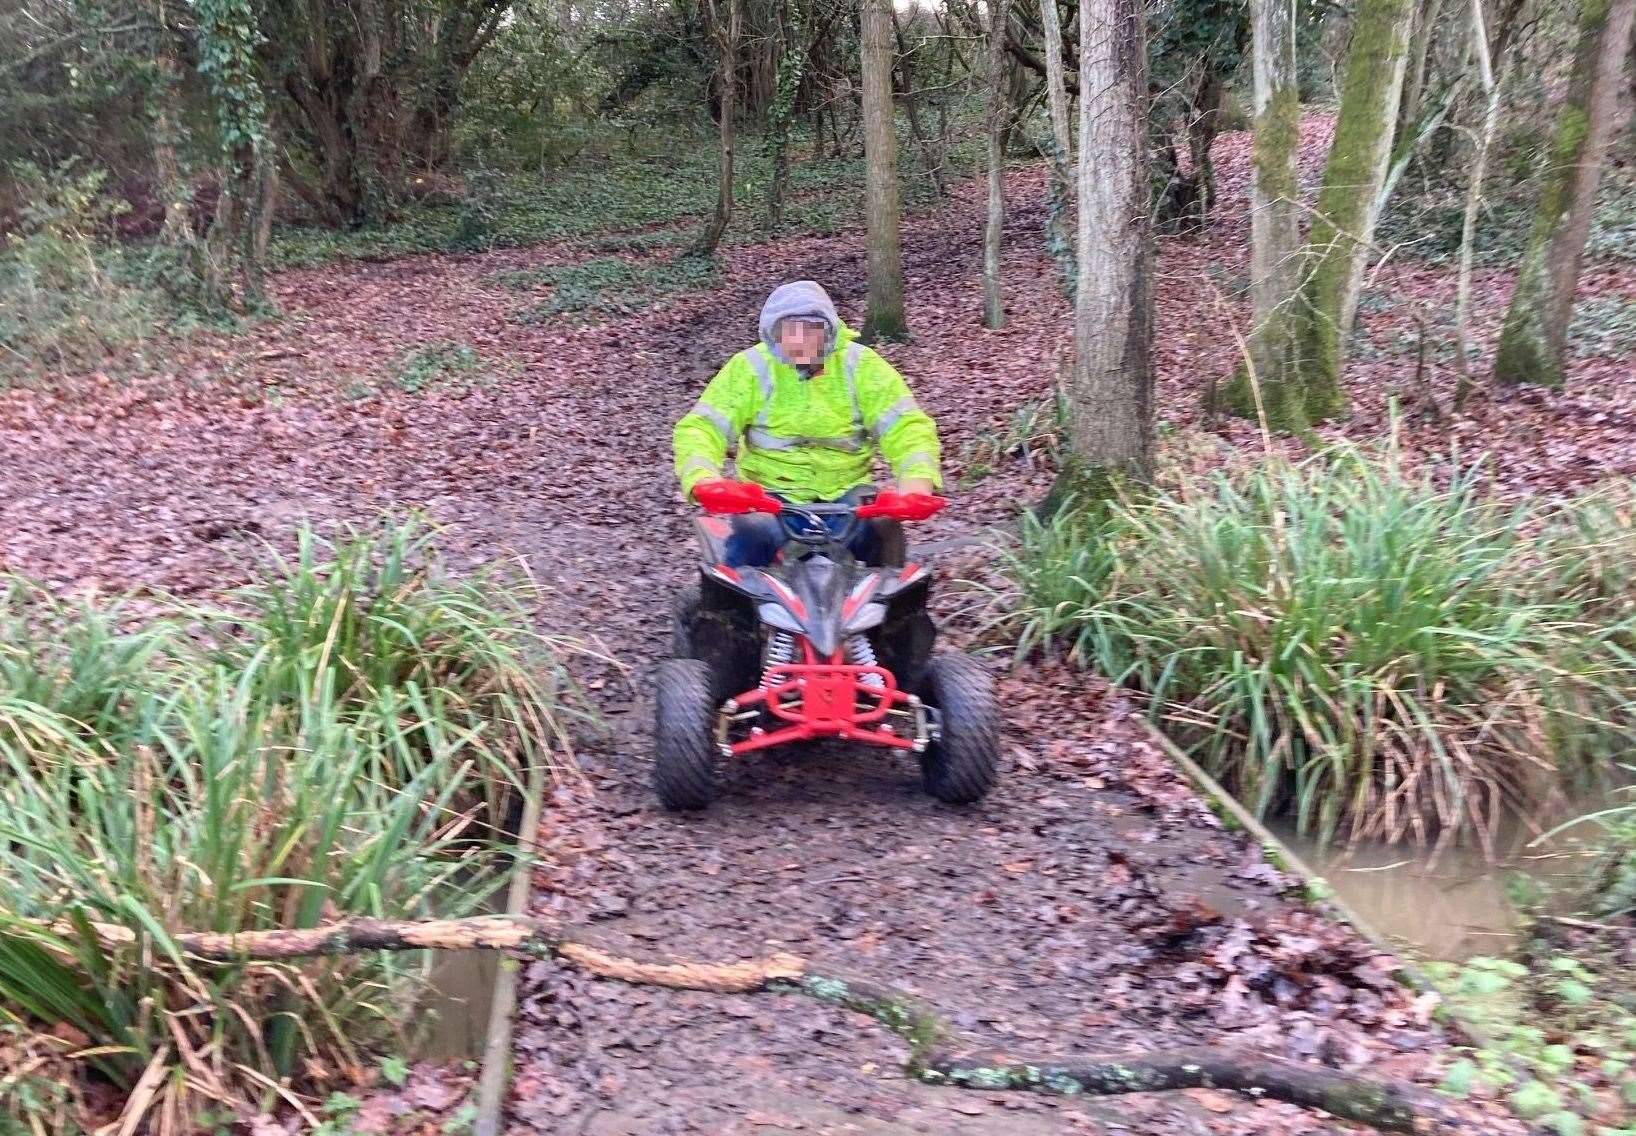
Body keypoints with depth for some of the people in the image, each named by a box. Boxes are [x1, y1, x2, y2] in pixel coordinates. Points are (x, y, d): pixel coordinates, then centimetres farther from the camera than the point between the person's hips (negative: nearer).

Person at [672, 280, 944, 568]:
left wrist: (916, 484, -29)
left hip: (846, 490, 1)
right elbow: (700, 428, -10)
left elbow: (906, 426, -8)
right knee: (751, 536, -31)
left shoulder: (859, 364, -2)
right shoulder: (750, 367, -4)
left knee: (882, 532, -27)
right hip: (769, 493, -1)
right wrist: (704, 481, -33)